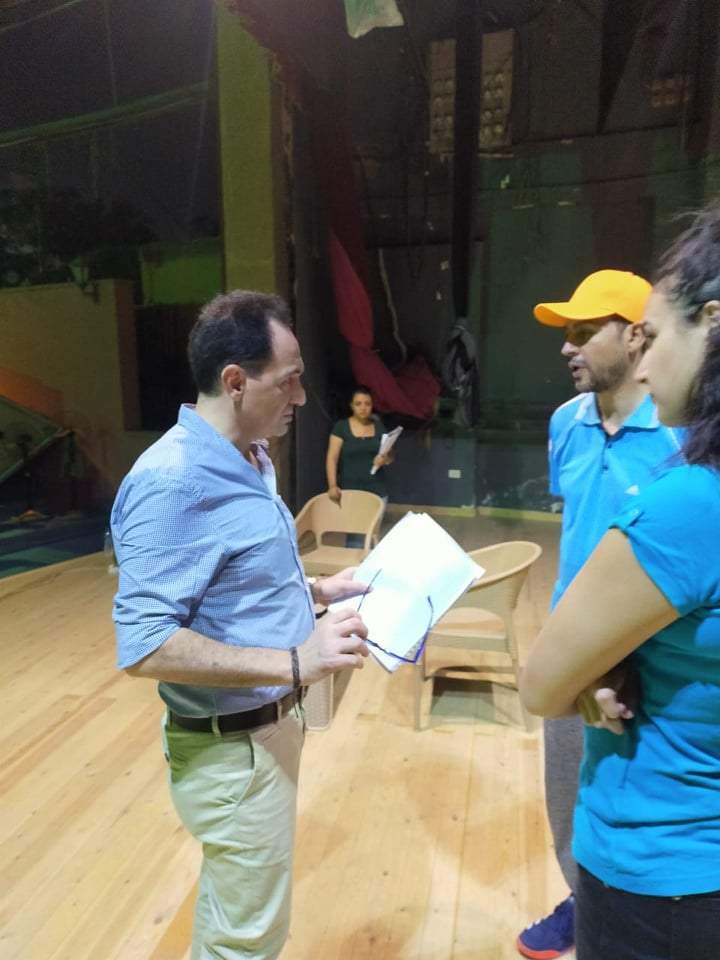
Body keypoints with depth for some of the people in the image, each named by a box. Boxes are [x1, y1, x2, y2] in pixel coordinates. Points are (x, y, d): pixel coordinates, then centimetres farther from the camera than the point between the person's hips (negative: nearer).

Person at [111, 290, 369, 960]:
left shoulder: (251, 460, 4)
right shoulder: (172, 483, -27)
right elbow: (143, 644, -29)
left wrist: (318, 590, 4)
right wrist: (293, 663, -32)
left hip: (268, 724, 9)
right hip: (232, 747, -9)